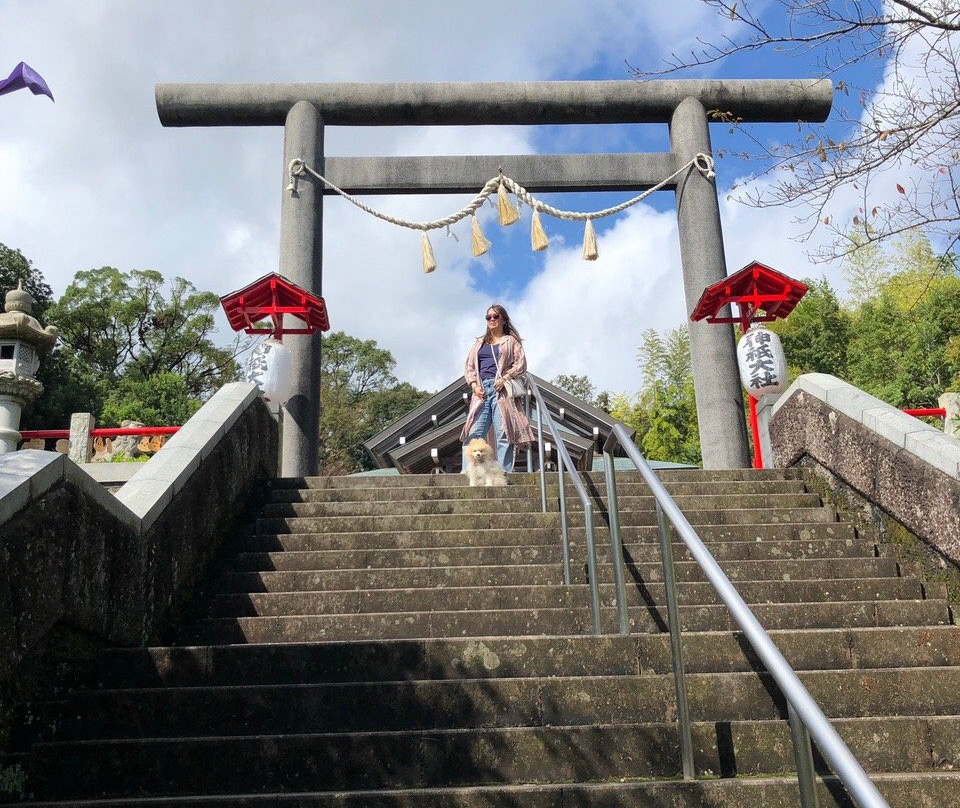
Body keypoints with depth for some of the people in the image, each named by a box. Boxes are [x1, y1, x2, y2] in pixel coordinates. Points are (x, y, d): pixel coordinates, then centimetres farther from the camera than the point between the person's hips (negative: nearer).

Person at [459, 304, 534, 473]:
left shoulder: (511, 341, 15)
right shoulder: (479, 342, 26)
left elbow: (521, 364, 3)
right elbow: (469, 366, 19)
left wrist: (504, 378, -12)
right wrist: (474, 385, 0)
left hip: (502, 389, -3)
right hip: (482, 390, 3)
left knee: (504, 433, -9)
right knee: (474, 434, -7)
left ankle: (505, 474, -11)